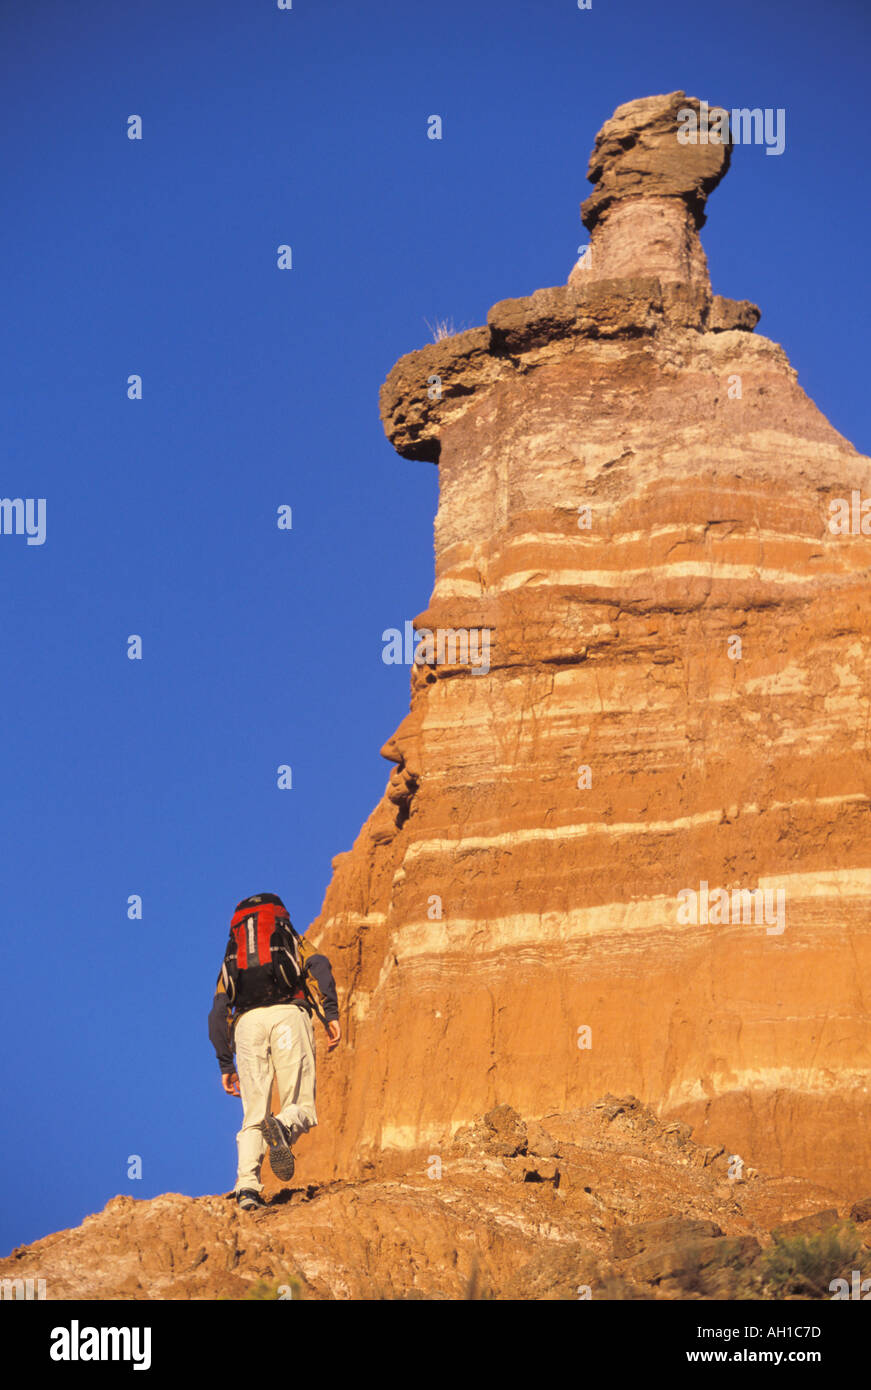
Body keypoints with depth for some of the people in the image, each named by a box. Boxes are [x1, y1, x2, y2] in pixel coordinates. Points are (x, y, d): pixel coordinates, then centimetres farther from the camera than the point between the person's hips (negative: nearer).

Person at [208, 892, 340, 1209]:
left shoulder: (232, 958, 33)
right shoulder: (294, 941, 28)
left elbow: (218, 1012, 21)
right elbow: (319, 966, 4)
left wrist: (225, 1064, 21)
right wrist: (331, 1014, -6)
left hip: (247, 1023, 2)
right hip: (288, 1015, -2)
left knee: (253, 1116, 3)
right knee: (301, 1108, -2)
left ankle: (247, 1186, -19)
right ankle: (283, 1128, -38)